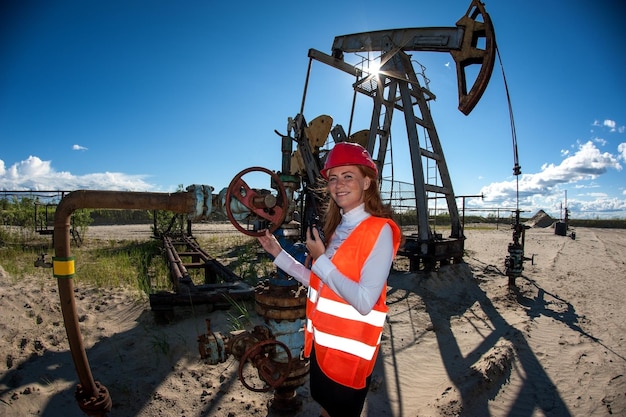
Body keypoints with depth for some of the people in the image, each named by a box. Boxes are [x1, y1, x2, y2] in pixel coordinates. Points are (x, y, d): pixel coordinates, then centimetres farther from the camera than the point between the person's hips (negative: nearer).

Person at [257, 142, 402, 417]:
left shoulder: (379, 230, -19)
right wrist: (278, 253, 7)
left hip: (350, 350, -7)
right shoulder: (339, 228, 5)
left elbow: (365, 301, -27)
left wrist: (321, 261, -22)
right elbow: (320, 284, 7)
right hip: (323, 342, 8)